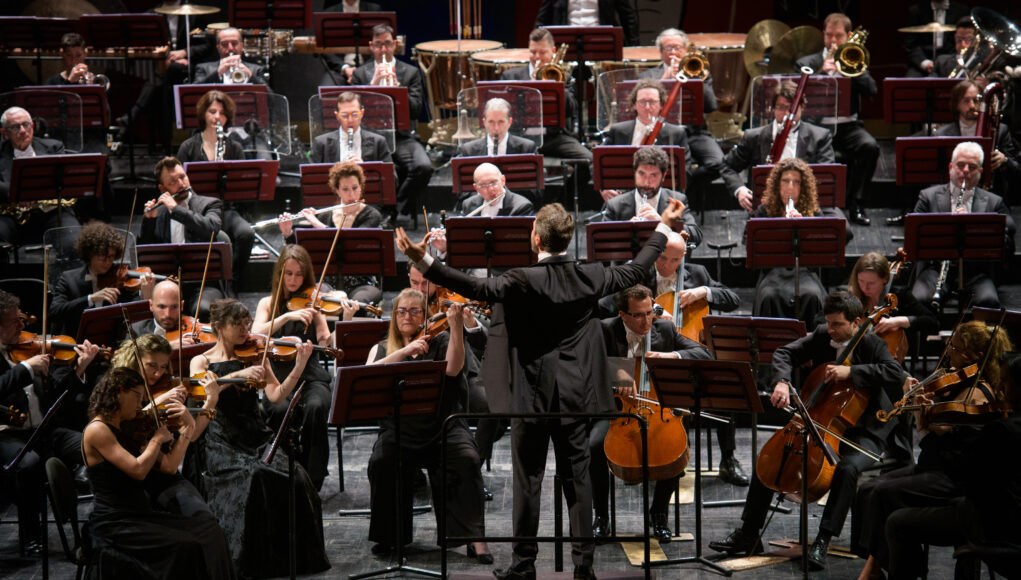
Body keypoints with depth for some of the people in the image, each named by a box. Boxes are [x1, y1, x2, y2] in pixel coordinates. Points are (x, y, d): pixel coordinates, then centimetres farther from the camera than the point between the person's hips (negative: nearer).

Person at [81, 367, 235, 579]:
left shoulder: (128, 431, 16)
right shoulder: (97, 430, -9)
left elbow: (169, 466, 11)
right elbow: (138, 470, -19)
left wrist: (188, 427, 7)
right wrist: (157, 439, -4)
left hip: (140, 515, 8)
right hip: (113, 525, -8)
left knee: (209, 529, -6)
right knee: (185, 546, -24)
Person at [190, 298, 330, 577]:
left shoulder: (254, 355, 14)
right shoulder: (201, 362, 7)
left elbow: (275, 396, 1)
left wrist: (298, 368, -14)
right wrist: (237, 375, -28)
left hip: (258, 438, 3)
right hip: (222, 443, -3)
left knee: (295, 476, -25)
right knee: (252, 477, -33)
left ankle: (296, 553, -9)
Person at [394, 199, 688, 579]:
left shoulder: (524, 281, -16)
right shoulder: (589, 277, -2)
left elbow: (477, 288, -29)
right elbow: (635, 271, 12)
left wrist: (423, 262, -35)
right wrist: (664, 226, 25)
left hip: (532, 397, -4)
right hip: (575, 396, 4)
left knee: (528, 482, 5)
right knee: (577, 480, 9)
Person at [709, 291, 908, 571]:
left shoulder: (872, 344, -13)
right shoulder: (822, 335, 3)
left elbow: (897, 374, -28)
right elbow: (784, 353, 2)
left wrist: (851, 371, -32)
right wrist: (783, 382, -18)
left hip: (862, 432, -6)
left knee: (848, 467, -37)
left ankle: (822, 542, -31)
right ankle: (748, 534, 1)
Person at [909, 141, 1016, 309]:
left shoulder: (993, 203, 15)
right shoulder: (929, 196, 14)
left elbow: (1007, 248, 3)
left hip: (977, 272, 0)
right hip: (936, 268, 0)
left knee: (989, 300, -32)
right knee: (920, 299, -31)